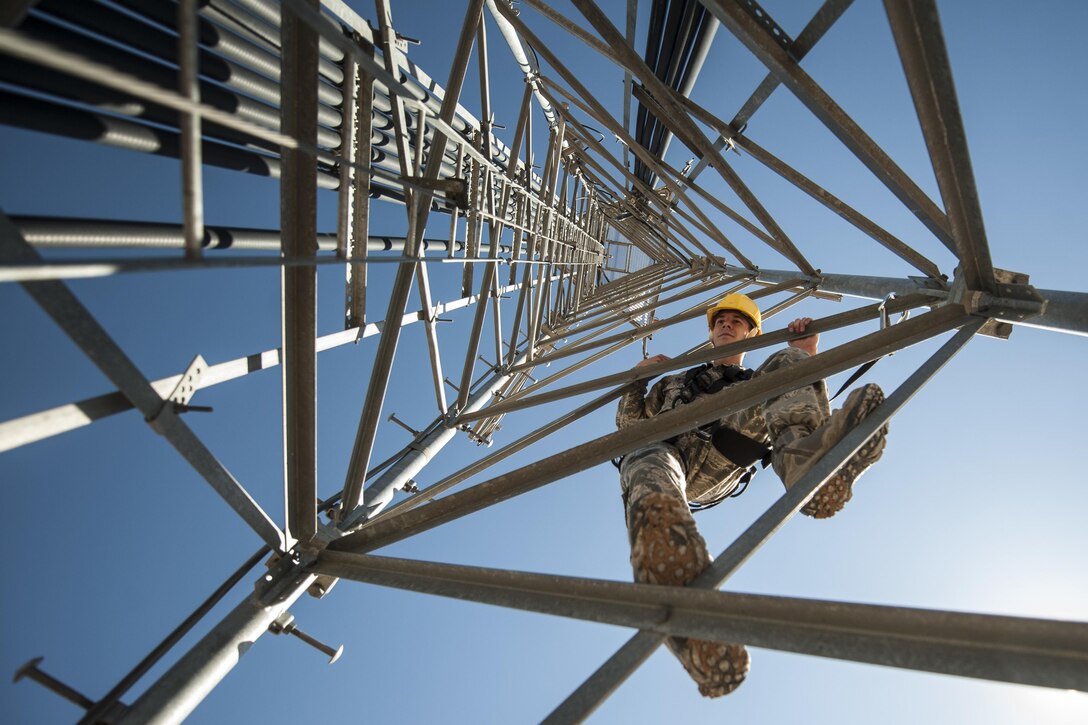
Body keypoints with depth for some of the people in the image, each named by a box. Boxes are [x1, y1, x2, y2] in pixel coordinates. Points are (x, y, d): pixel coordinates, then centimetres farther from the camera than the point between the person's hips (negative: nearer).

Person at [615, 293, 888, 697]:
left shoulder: (762, 379, 38)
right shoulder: (674, 381, 42)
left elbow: (813, 412, 19)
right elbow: (629, 425, 32)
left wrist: (807, 357, 8)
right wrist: (637, 379, 18)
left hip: (718, 464, 0)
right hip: (664, 453, 1)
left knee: (786, 364, -14)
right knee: (648, 466, -40)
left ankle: (808, 466, -46)